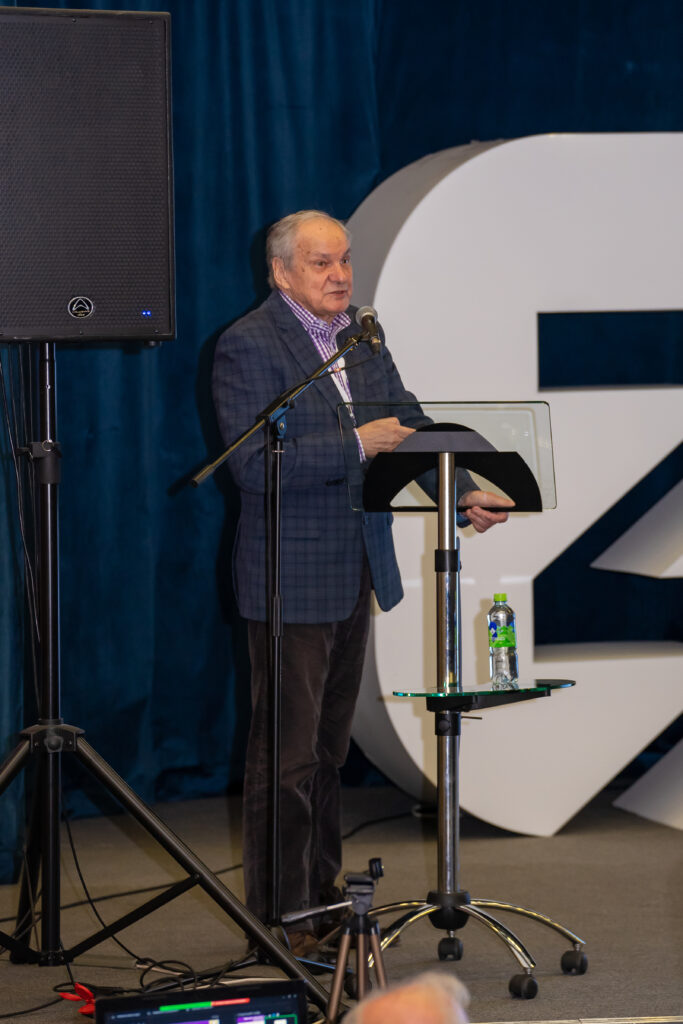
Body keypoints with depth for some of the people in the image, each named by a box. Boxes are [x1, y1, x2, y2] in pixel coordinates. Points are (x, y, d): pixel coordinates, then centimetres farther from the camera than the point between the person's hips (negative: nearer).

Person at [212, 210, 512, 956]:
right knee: (287, 754, -3)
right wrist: (354, 445, -26)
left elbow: (409, 430, 10)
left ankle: (321, 894, 26)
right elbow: (253, 463, -22)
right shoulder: (248, 347, -12)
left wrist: (466, 494, -6)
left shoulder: (362, 337, 11)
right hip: (291, 580, -8)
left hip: (356, 574, 8)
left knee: (330, 747, 16)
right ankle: (280, 917, 3)